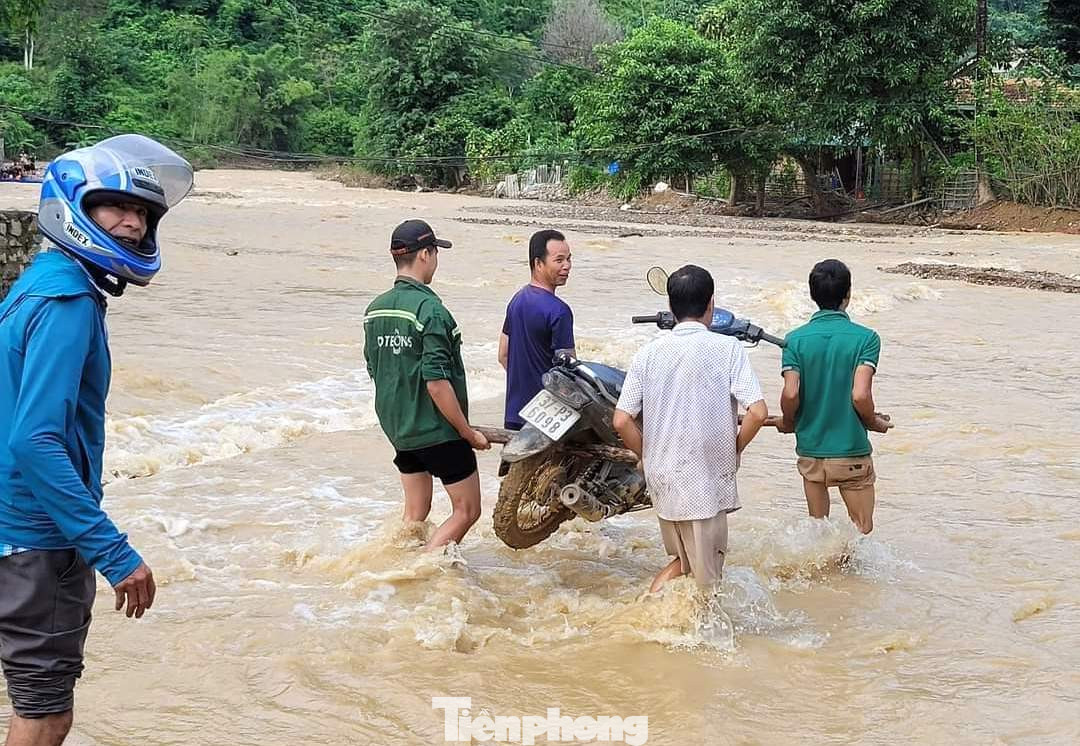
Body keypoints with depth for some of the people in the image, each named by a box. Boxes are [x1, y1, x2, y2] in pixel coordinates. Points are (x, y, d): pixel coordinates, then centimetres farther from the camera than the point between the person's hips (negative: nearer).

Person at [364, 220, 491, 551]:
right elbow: (437, 383, -23)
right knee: (467, 510, 4)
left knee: (415, 512, 17)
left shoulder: (375, 310, 5)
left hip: (397, 428, 8)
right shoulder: (429, 310, -20)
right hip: (438, 430, -8)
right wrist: (468, 432, -14)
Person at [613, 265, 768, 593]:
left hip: (662, 480, 5)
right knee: (705, 583, 8)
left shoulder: (649, 353, 1)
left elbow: (622, 421, -3)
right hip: (707, 482, -5)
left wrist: (650, 458, 11)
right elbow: (758, 413, -17)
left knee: (683, 560, 25)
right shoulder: (727, 349, -9)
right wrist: (734, 450, 0)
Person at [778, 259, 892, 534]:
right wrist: (874, 423, 2)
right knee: (862, 532, 8)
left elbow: (790, 395, -13)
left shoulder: (796, 339, -3)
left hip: (810, 451, 3)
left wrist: (789, 424, 7)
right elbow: (860, 395, -18)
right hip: (852, 452, -3)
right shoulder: (865, 338, -9)